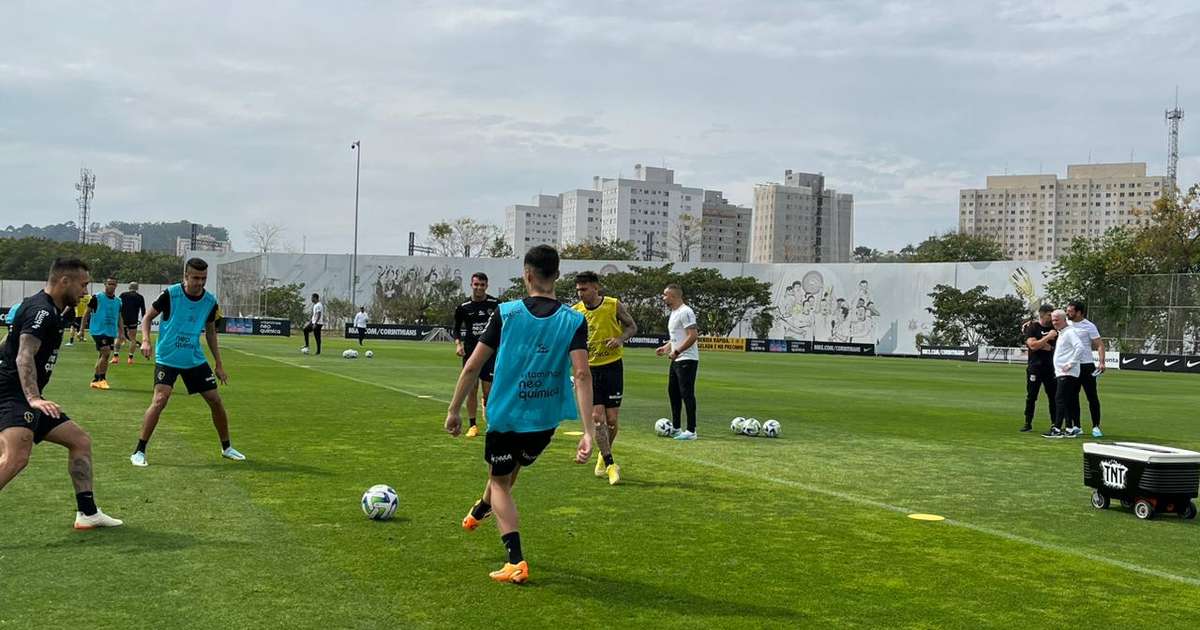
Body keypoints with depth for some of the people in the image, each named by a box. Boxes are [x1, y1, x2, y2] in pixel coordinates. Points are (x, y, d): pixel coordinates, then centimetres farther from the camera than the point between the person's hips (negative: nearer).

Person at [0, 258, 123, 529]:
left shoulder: (47, 310, 17)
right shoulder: (41, 311, -15)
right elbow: (24, 357, -30)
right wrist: (33, 398, -41)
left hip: (27, 398, 11)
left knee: (81, 440, 14)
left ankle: (88, 513, 17)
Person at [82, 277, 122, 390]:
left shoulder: (118, 301, 11)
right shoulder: (97, 298, -4)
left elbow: (119, 318, 20)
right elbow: (87, 313, 1)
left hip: (111, 333, 6)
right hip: (98, 331, -6)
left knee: (104, 356, 8)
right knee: (106, 353, -16)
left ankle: (96, 379, 18)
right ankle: (101, 378, -7)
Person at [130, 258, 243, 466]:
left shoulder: (210, 301, -1)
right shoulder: (171, 294, -13)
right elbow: (148, 317, -2)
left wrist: (218, 364, 12)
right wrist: (145, 340, -19)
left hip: (195, 360, 4)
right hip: (167, 358, -4)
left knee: (215, 400, 4)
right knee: (160, 400, -20)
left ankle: (226, 447, 23)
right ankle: (139, 452, -10)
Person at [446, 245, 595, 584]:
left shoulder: (506, 313, -8)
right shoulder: (574, 321, -8)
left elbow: (472, 366, -7)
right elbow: (581, 374, -18)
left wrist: (454, 409, 4)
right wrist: (588, 430, -19)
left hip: (505, 414, -2)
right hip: (545, 419, 3)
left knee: (500, 480, 15)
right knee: (512, 466, 30)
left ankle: (516, 562, 1)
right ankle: (481, 509, 57)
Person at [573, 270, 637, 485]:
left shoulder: (614, 305, -7)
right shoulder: (576, 311, -1)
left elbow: (632, 326, 5)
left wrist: (621, 339, -14)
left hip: (612, 367, -1)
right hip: (589, 369, 1)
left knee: (611, 419, 3)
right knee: (597, 417, -10)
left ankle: (603, 455, 29)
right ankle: (610, 465, -4)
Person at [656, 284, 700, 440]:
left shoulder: (685, 312, -16)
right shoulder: (673, 313, 16)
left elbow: (693, 336, -23)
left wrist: (677, 351, -22)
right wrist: (665, 347, 17)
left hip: (687, 360, -11)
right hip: (676, 359, 11)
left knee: (686, 393, -8)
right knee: (673, 391, 15)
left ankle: (691, 431, -4)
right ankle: (675, 428, 25)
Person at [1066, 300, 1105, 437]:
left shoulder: (1089, 326, -8)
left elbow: (1099, 345, -10)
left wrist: (1101, 362, -23)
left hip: (1086, 366, -5)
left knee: (1092, 397, -1)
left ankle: (1096, 426, 6)